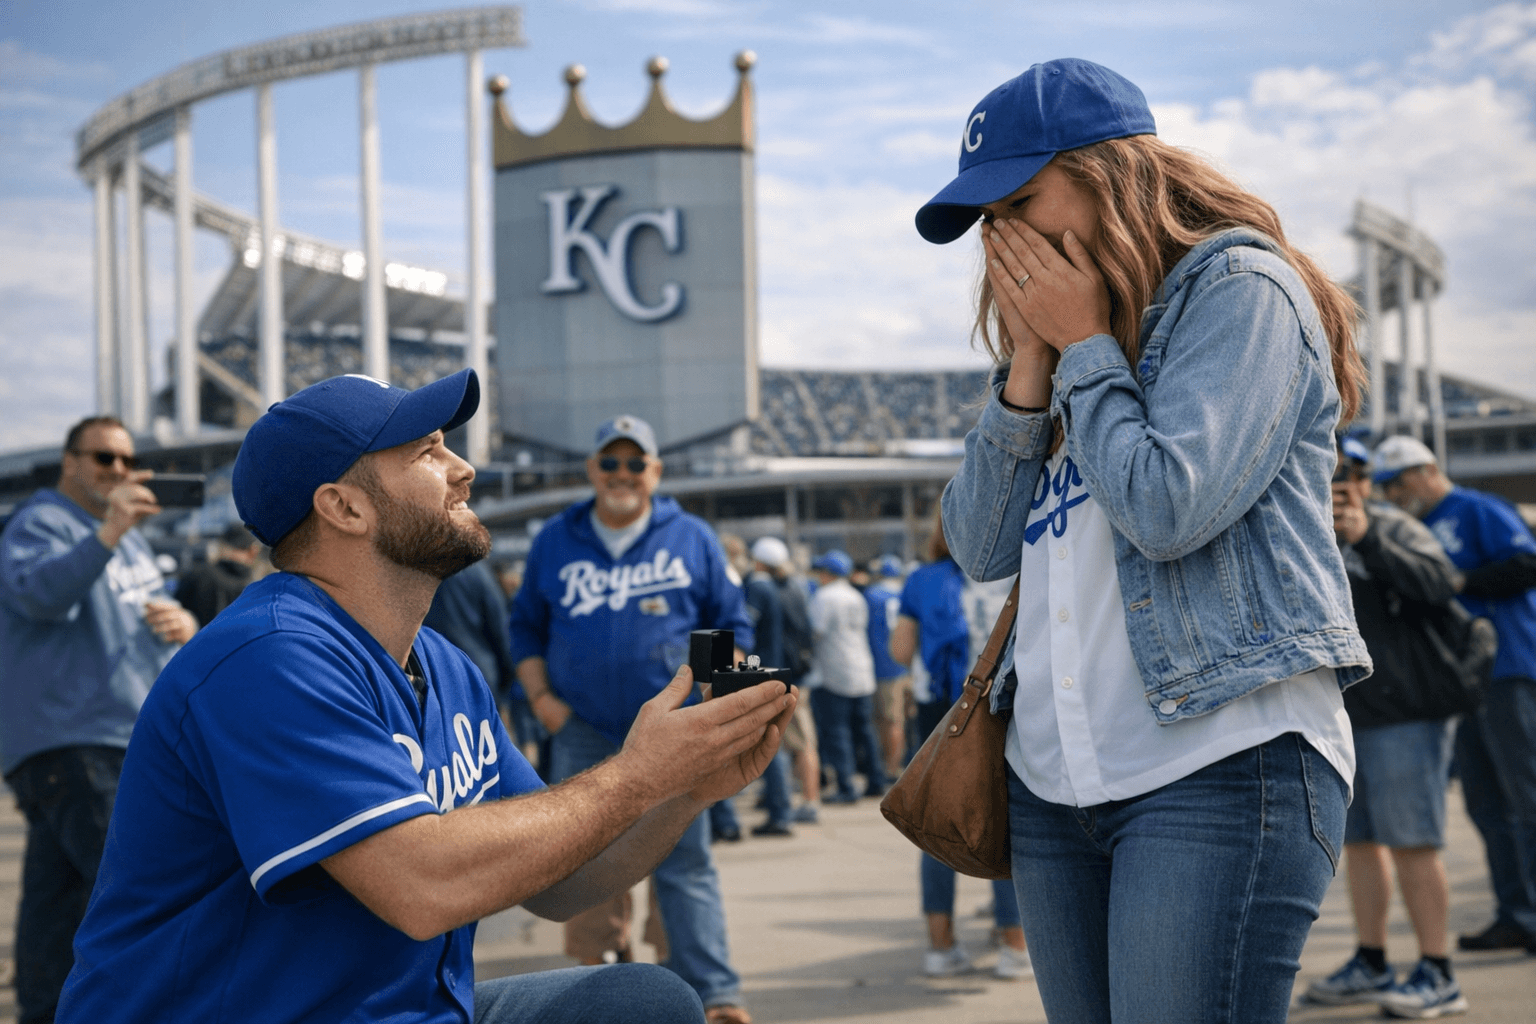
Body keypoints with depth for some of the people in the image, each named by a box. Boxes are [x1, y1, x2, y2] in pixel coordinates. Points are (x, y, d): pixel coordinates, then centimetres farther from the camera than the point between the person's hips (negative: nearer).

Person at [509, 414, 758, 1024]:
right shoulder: (555, 541, 10)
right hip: (583, 733, 2)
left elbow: (731, 625, 8)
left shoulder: (692, 539, 7)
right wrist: (540, 697, 2)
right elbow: (526, 627, 15)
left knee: (684, 863, -7)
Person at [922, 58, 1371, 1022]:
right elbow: (983, 548, 11)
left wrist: (1084, 346, -5)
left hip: (1221, 764, -8)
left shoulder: (1239, 288, -4)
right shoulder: (1069, 338, 18)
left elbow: (1170, 509, -18)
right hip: (1053, 781, 8)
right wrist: (1030, 363, 2)